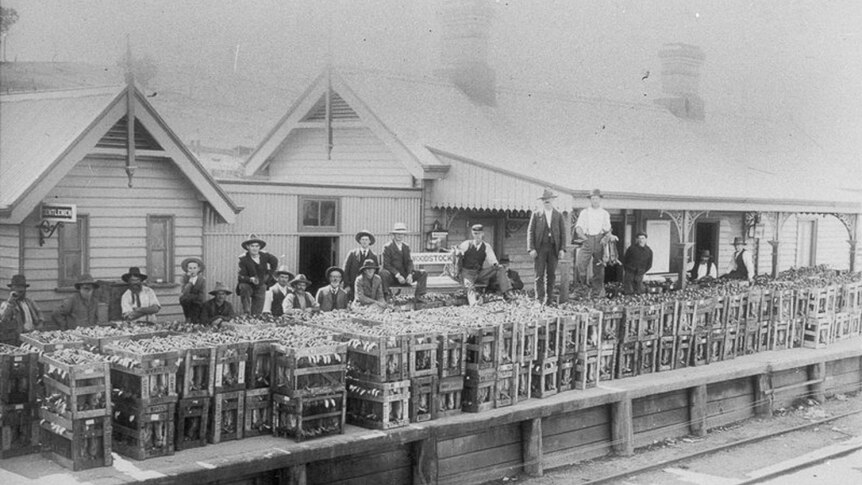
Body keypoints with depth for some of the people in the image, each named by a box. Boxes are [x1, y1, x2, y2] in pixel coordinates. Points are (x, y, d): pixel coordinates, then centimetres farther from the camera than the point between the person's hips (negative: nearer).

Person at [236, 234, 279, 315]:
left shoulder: (264, 256, -8)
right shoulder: (243, 259, -16)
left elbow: (275, 261, 14)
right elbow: (241, 277, -20)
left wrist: (269, 274, 9)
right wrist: (250, 279, -39)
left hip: (260, 287, 3)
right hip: (248, 285, -2)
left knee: (256, 313, -2)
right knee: (244, 287, -38)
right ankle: (246, 312, -33)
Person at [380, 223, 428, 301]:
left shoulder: (406, 247, 11)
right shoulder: (387, 247, -6)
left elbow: (409, 262, 5)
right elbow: (387, 265, -12)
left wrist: (410, 275, -15)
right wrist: (398, 275, -24)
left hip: (404, 274, 5)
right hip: (392, 276, -5)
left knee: (423, 273, -10)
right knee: (383, 273, -37)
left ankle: (419, 296, -12)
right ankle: (387, 296, -24)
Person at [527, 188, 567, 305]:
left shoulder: (558, 215, 11)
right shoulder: (536, 214, 7)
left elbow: (563, 233, 8)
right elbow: (530, 232, 3)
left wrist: (562, 249, -2)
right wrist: (531, 248, -8)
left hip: (554, 249, 1)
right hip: (540, 248, -1)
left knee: (551, 275, 2)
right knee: (539, 275, -5)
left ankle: (548, 299, 8)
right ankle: (540, 299, -4)